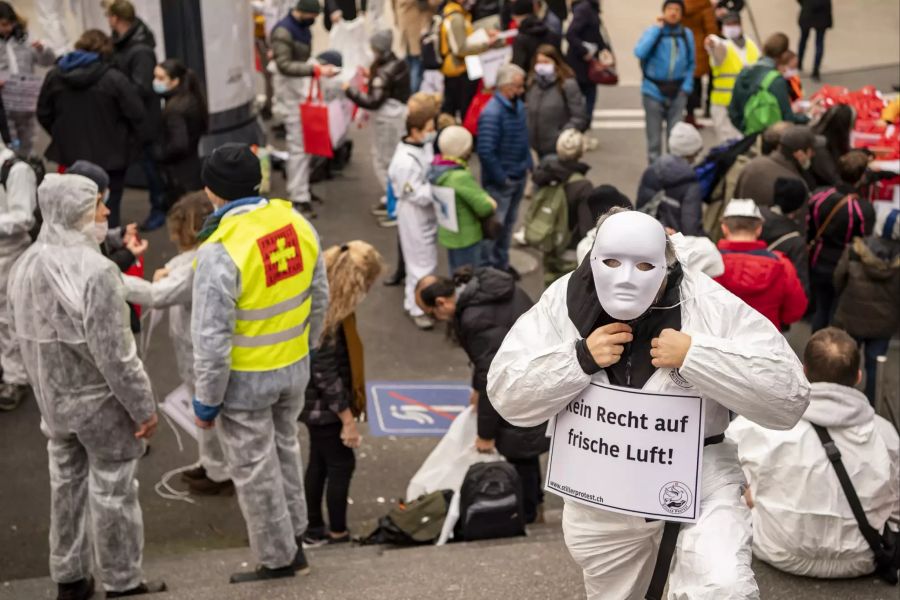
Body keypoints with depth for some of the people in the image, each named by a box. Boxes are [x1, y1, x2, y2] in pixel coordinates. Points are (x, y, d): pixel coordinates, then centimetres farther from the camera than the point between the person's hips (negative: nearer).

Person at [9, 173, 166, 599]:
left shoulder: (25, 265, 0)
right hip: (100, 402, -7)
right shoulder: (94, 271, -26)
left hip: (52, 400, 7)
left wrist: (45, 387, 19)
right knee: (112, 492, 7)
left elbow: (24, 337, 9)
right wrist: (143, 406, -15)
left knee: (66, 485, 19)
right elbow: (114, 355, -25)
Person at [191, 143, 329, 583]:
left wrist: (206, 402, -11)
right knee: (284, 449, 27)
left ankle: (279, 558, 29)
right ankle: (292, 534, 43)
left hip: (245, 380, -6)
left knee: (254, 470, 13)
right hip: (294, 368, 7)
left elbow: (212, 340, -24)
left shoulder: (220, 251, -28)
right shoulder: (296, 223, -8)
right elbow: (318, 298, 4)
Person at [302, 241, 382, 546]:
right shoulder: (327, 317, -27)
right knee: (341, 464, 4)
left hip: (318, 404, 9)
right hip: (324, 406, -9)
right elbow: (325, 373, -25)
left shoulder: (326, 304, 1)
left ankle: (314, 530, 30)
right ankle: (337, 534, 16)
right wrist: (348, 420, -18)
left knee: (319, 463, 18)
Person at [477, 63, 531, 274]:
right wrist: (501, 178, -19)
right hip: (499, 182, -8)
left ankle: (501, 264, 33)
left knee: (509, 223, 19)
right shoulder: (491, 113, -23)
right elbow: (486, 152, -25)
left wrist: (528, 165, 9)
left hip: (518, 178, 8)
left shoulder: (519, 106, 3)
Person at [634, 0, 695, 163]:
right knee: (654, 135, 6)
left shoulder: (687, 34, 2)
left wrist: (687, 86, -3)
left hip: (677, 92, 2)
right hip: (654, 90, -2)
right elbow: (640, 53, -22)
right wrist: (657, 29, -16)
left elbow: (691, 63, 10)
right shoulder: (653, 31, -5)